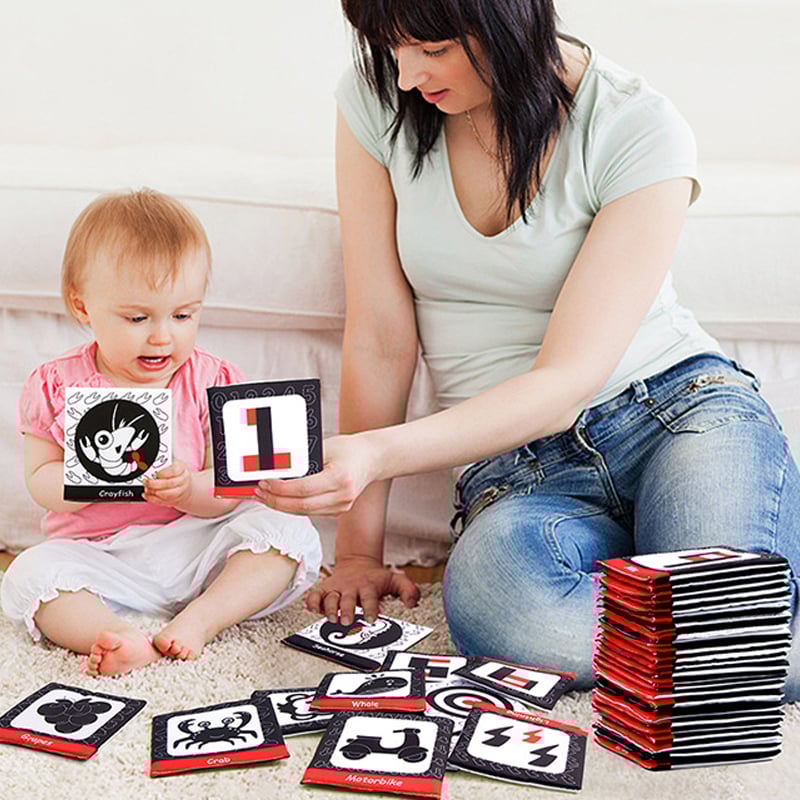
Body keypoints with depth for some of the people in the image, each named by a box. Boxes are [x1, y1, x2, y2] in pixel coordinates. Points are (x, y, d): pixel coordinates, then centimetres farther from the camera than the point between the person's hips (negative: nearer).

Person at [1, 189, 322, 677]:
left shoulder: (213, 383, 0)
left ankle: (200, 619, -32)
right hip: (100, 556, 0)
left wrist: (189, 489, -26)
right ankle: (123, 637, -46)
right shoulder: (58, 387, 0)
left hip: (197, 546, 1)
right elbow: (40, 482, -2)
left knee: (289, 531, -20)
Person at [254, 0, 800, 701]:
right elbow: (380, 338, -1)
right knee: (497, 599, -35)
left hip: (678, 409, -2)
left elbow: (567, 380, -18)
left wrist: (380, 452, -32)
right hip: (517, 464, 3)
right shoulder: (378, 98, -2)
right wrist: (358, 550, -1)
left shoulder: (641, 130, -12)